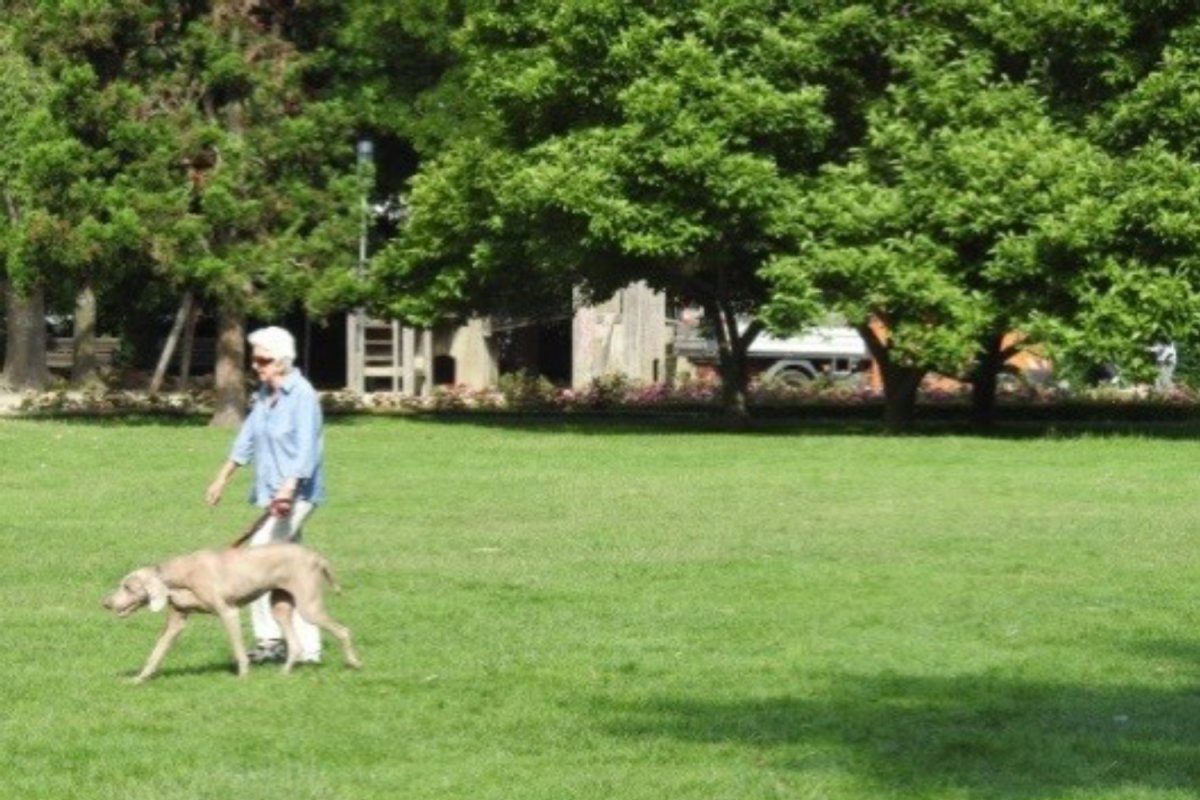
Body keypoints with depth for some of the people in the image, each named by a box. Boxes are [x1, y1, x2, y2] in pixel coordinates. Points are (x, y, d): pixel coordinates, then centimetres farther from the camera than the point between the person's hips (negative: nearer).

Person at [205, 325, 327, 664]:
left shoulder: (302, 396, -15)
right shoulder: (264, 394, 10)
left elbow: (306, 451, -22)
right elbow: (248, 436, 20)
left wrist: (288, 489, -33)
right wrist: (223, 478, 25)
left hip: (296, 494, -9)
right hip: (271, 493, 9)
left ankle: (270, 639, -8)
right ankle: (308, 648, 13)